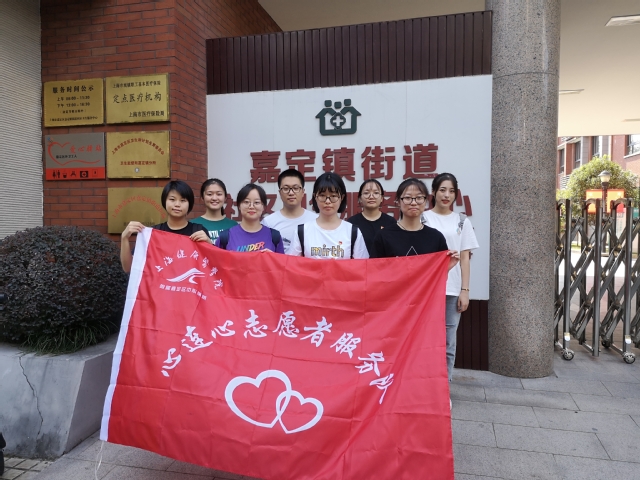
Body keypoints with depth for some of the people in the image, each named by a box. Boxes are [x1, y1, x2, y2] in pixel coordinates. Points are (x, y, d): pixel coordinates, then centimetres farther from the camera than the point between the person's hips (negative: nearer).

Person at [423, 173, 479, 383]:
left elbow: (465, 258, 7)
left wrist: (465, 290, 0)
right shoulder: (423, 219, 2)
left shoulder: (462, 221, 8)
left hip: (452, 290, 2)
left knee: (448, 343, 8)